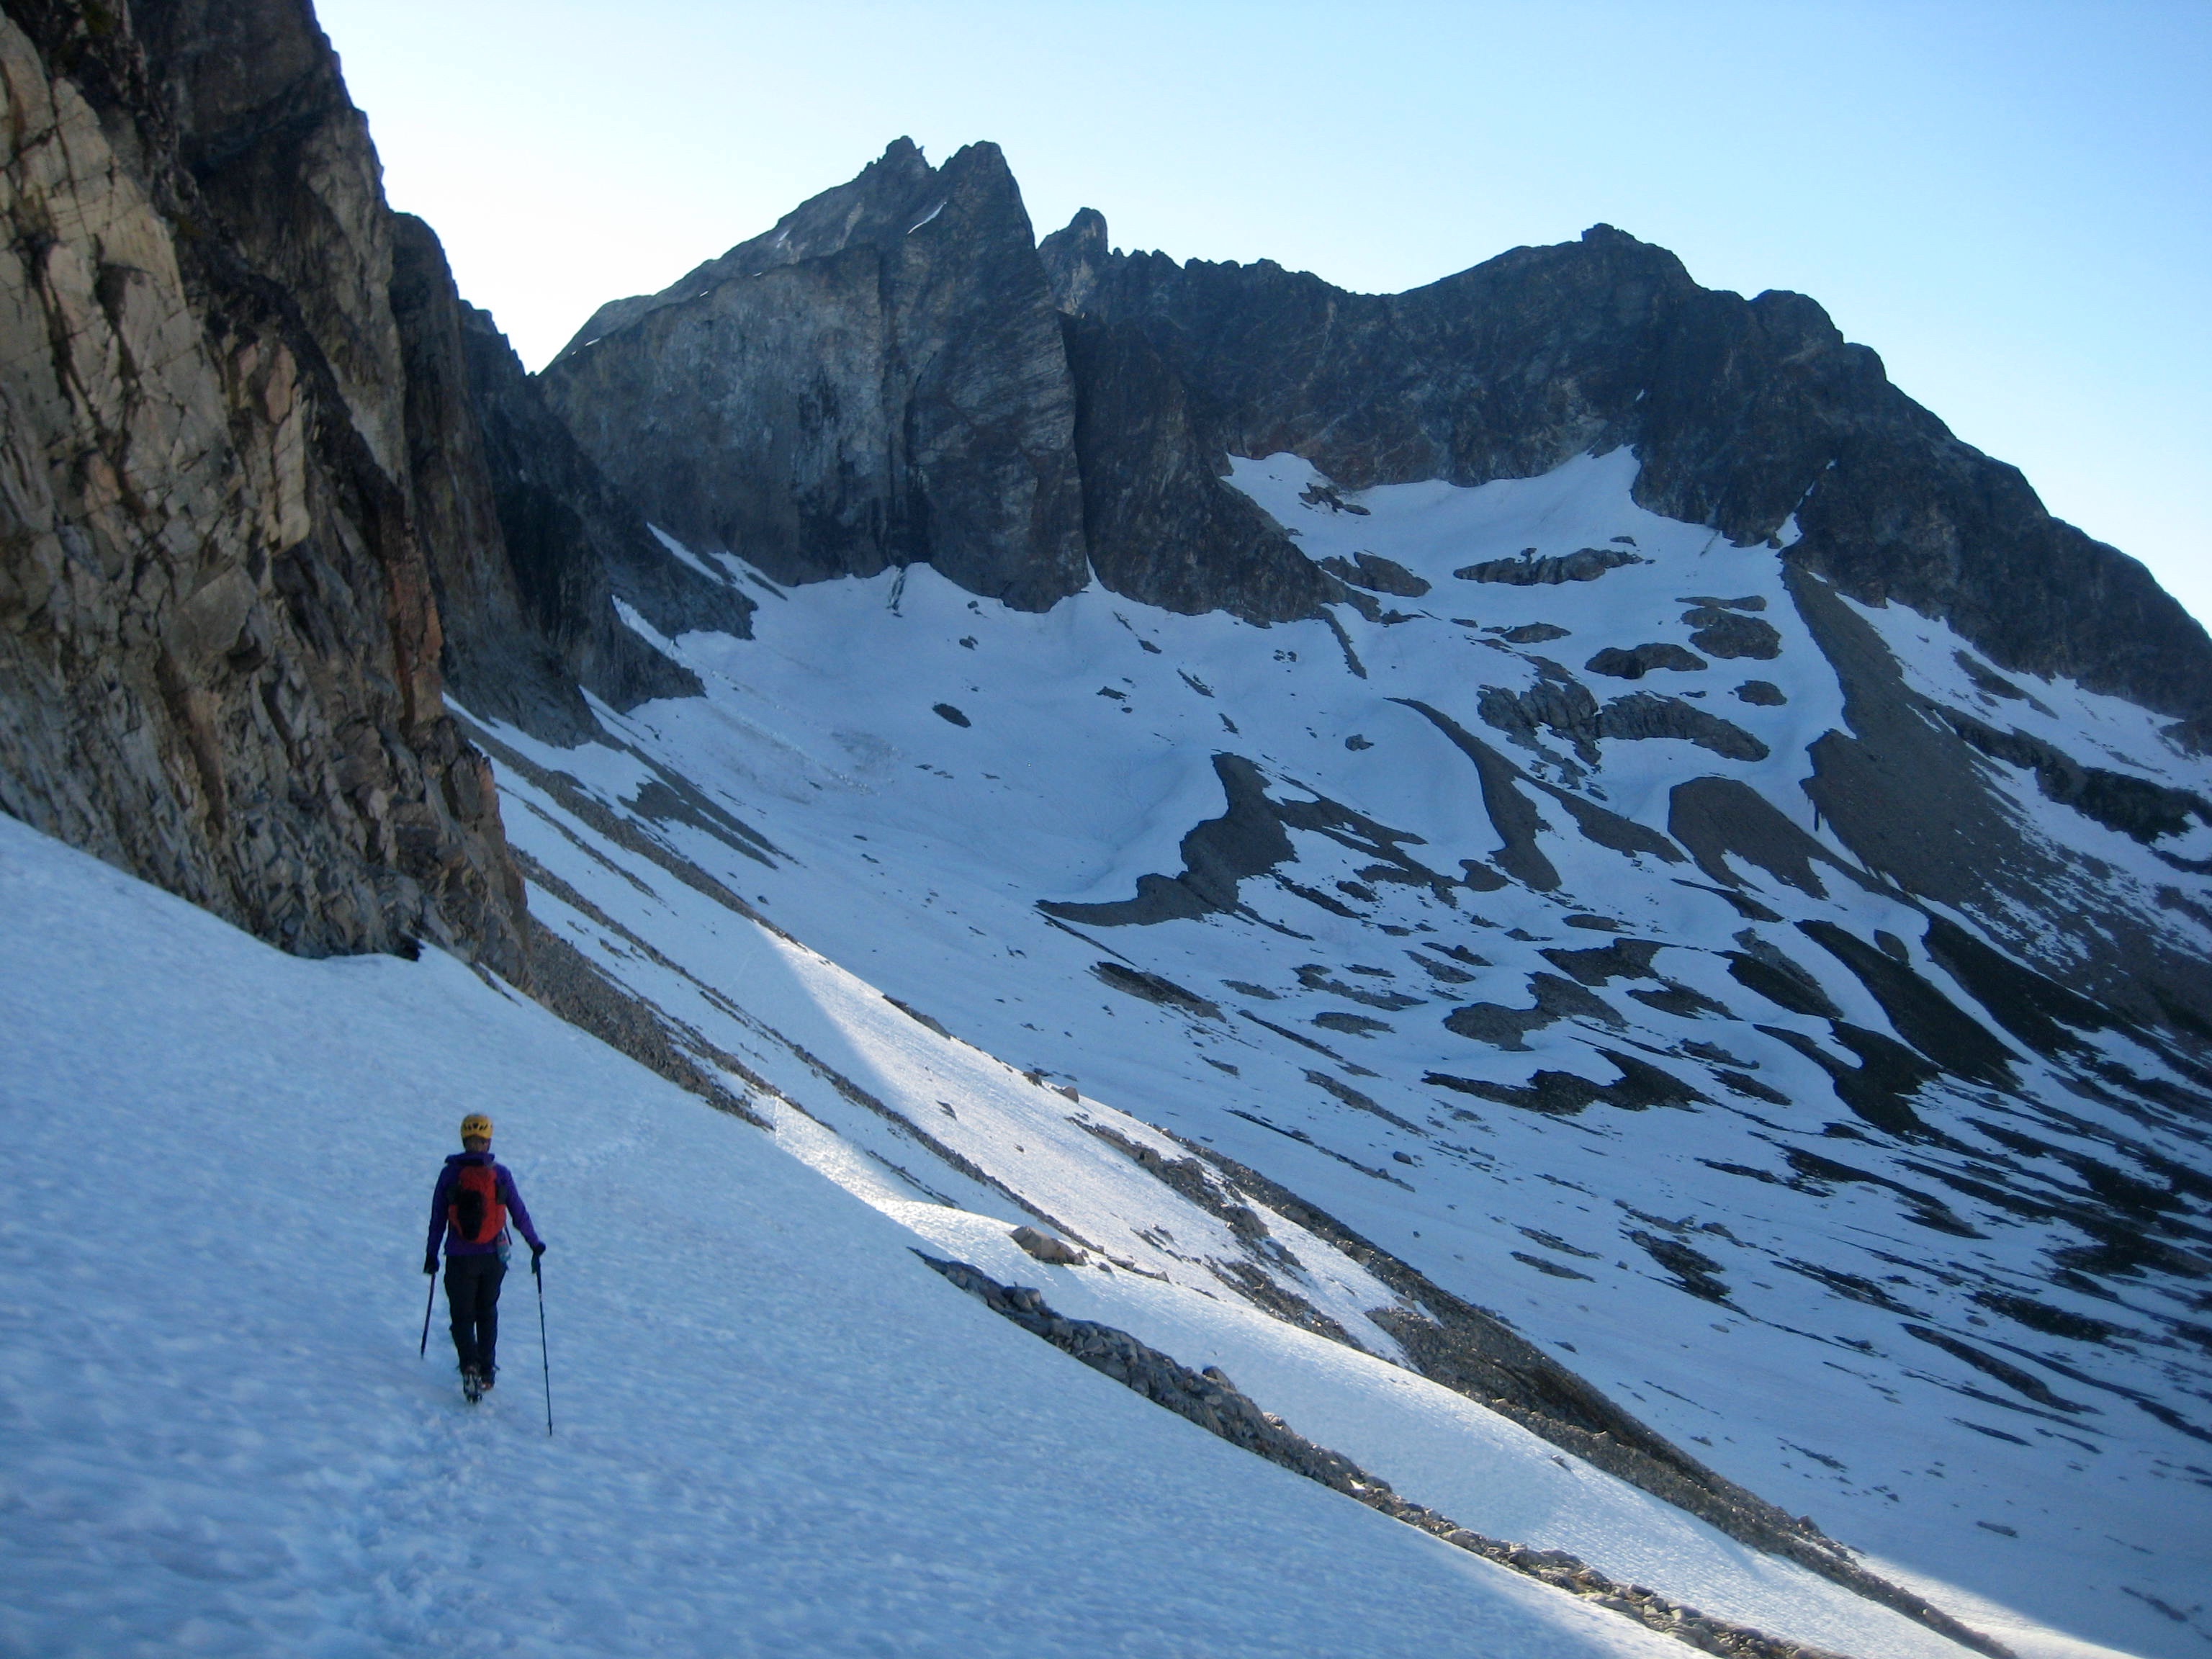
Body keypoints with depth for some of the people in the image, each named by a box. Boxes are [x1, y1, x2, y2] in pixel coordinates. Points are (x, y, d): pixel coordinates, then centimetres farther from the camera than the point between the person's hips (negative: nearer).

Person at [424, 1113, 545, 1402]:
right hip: (493, 1257, 1)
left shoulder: (450, 1174, -5)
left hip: (460, 1258, -1)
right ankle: (487, 1372, 21)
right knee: (487, 1313, 20)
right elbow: (519, 1213, 2)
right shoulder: (500, 1174, -4)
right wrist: (535, 1244, 16)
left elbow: (437, 1218, -1)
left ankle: (470, 1368, -15)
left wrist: (431, 1254, 9)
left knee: (462, 1315, 6)